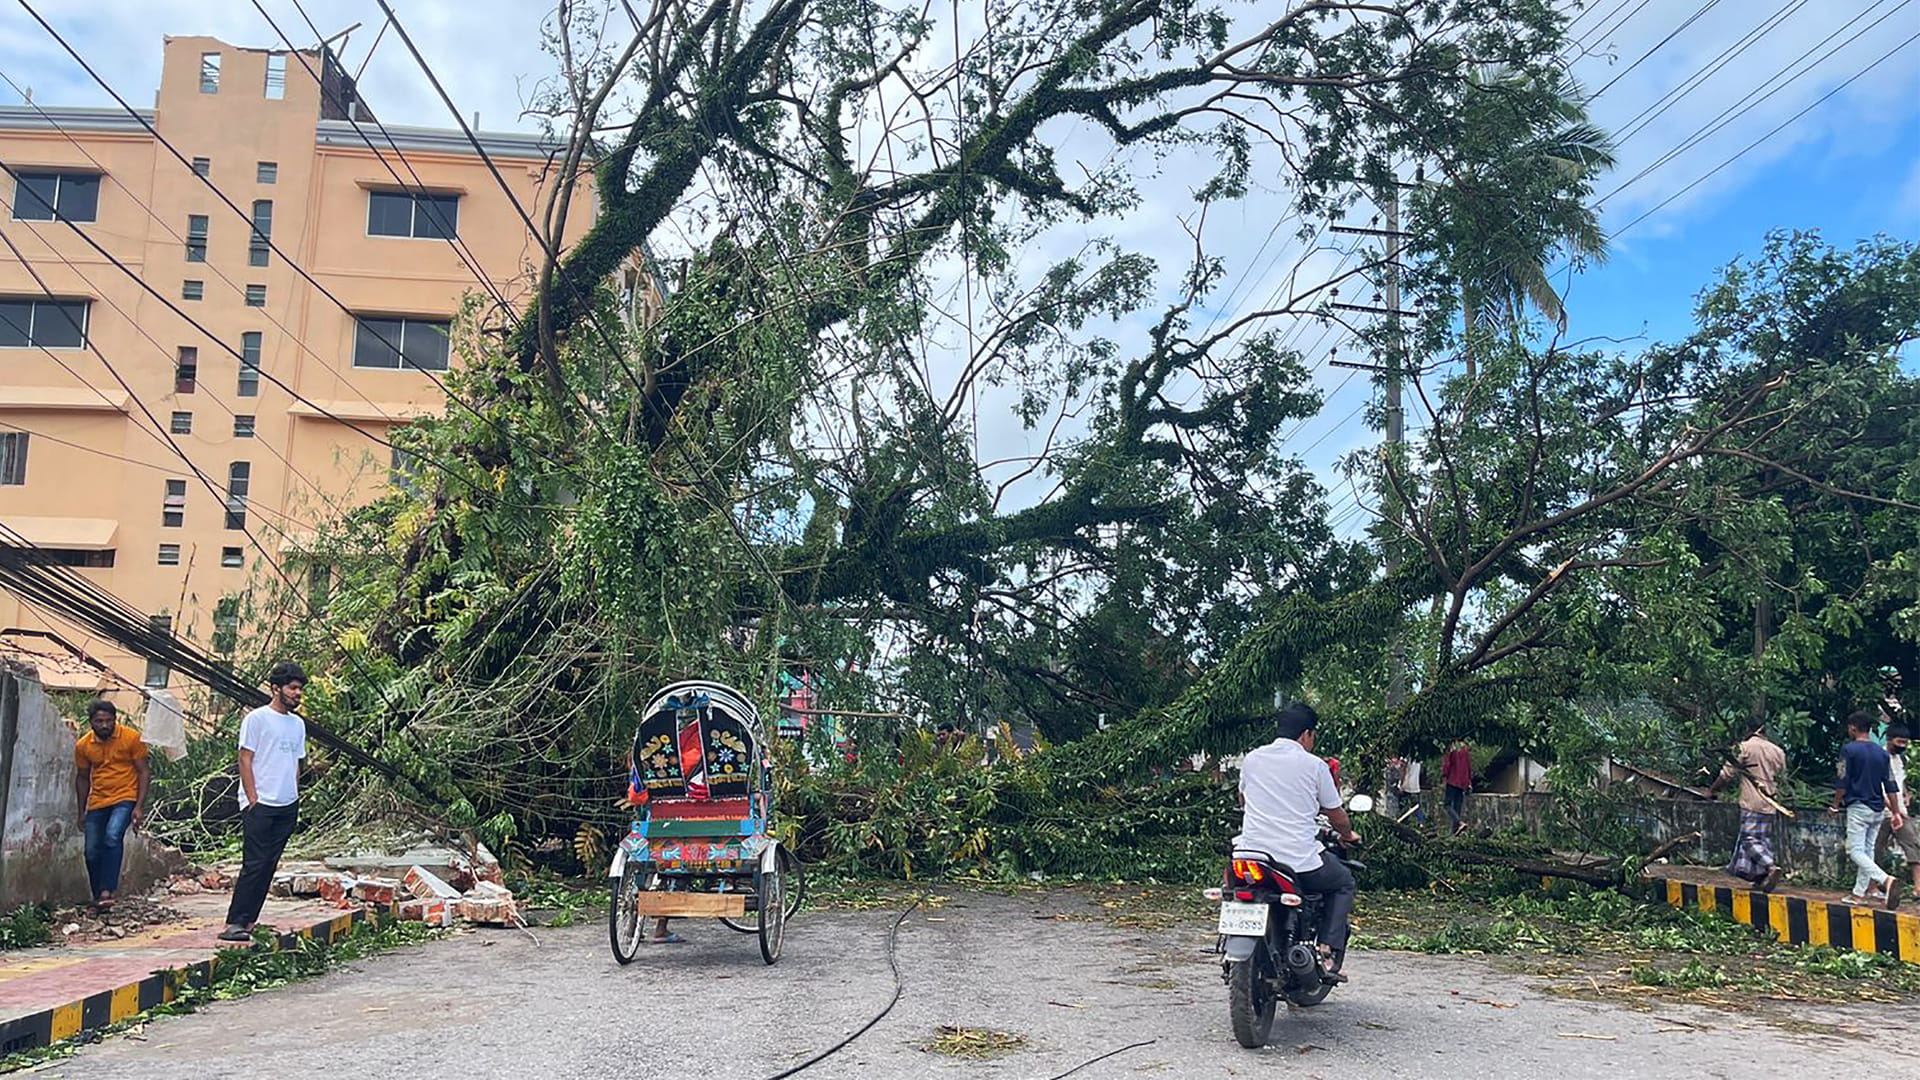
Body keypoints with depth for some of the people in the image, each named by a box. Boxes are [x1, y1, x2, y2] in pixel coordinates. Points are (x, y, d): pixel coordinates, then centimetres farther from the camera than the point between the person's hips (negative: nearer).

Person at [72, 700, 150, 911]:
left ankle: (107, 891, -26)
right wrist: (82, 812, 15)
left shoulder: (132, 738, -10)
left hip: (125, 799, -4)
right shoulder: (83, 745, 1)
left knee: (112, 837, -27)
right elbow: (82, 778, 15)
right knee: (92, 852, 3)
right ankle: (98, 896, 21)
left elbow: (144, 772, -6)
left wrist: (139, 807, -12)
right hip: (97, 802, 5)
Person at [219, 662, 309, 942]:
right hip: (260, 804, -6)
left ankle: (248, 921, 13)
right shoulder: (257, 718, -4)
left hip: (287, 806, 6)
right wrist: (253, 799, -12)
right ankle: (235, 923, -7)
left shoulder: (298, 724, 15)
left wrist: (295, 801, 14)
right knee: (255, 864, -10)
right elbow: (245, 760, -7)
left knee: (269, 866, 7)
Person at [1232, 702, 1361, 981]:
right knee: (1344, 883, 24)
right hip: (1300, 860, -3)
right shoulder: (1315, 766, -3)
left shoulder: (1252, 759, 8)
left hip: (1252, 852, 3)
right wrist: (1347, 835, 29)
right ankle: (1329, 954, 9)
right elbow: (1337, 816, 6)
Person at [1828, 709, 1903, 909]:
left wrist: (1835, 806, 0)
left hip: (1858, 808, -7)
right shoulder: (1883, 752, 9)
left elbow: (1843, 782, -10)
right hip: (1878, 810, 7)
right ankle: (1859, 894, 18)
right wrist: (1896, 812, 13)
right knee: (1867, 850, 13)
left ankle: (1886, 880, -29)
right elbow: (1890, 786, 8)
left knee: (1855, 851, -7)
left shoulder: (1849, 749, -9)